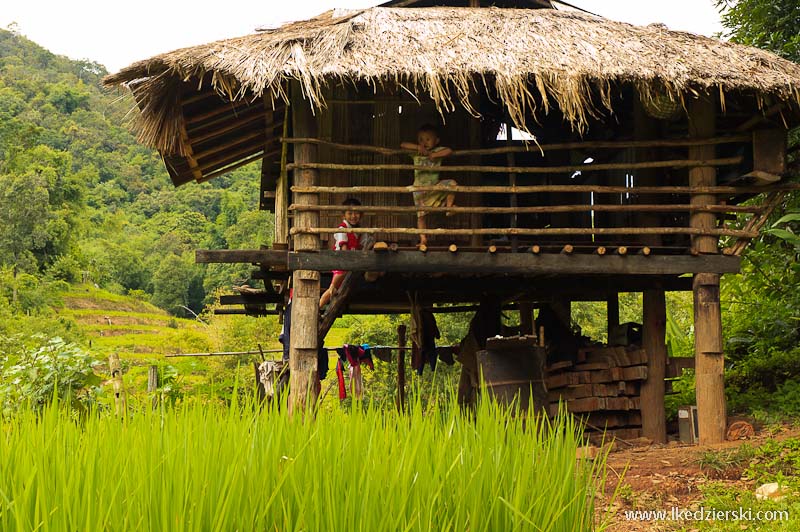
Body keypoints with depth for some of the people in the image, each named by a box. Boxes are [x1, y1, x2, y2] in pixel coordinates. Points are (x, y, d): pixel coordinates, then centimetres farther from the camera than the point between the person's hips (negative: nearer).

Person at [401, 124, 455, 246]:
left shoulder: (437, 151, -3)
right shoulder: (416, 153, -1)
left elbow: (449, 151, -19)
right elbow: (403, 145, -9)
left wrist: (434, 155, -25)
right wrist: (418, 147, -19)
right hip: (420, 187, 0)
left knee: (452, 183, -24)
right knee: (421, 215, 0)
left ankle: (449, 207, -11)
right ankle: (423, 240, 9)